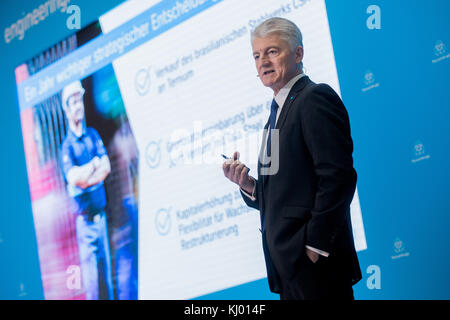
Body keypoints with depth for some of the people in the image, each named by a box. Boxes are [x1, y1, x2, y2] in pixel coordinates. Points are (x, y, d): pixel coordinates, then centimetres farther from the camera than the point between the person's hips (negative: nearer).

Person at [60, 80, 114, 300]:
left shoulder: (93, 135, 10)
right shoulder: (67, 145, -3)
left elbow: (107, 166, -1)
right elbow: (73, 177, -18)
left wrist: (83, 176, -13)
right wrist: (93, 165, -8)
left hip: (101, 214, 5)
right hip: (84, 219, -5)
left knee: (107, 273, 8)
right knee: (91, 279, -4)